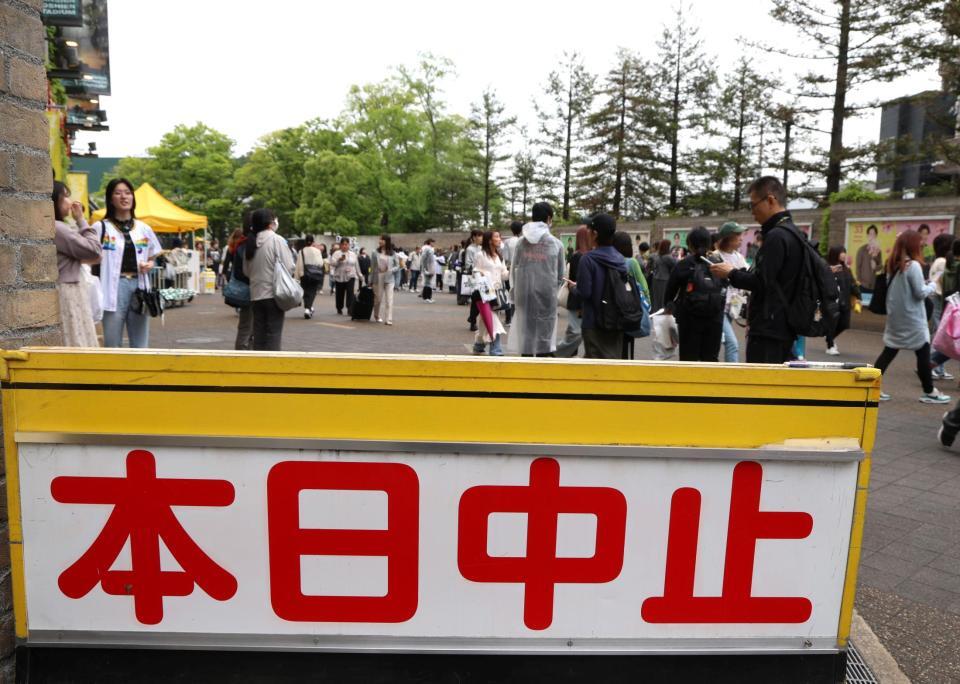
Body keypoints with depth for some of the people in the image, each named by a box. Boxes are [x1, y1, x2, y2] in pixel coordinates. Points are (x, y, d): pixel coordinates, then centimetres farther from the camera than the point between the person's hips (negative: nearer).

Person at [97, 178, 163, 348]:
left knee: (140, 347, 7)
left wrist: (149, 265, -1)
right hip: (113, 288, -3)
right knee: (113, 346, 1)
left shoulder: (144, 229, 13)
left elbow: (152, 258, 20)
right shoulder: (101, 227, 2)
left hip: (139, 286, 3)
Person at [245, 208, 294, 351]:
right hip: (274, 293, -5)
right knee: (274, 332, 0)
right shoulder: (277, 240, -9)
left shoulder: (251, 243, 8)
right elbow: (289, 266, -13)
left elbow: (246, 270, 13)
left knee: (259, 333, 11)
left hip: (255, 295, 5)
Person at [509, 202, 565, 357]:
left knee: (526, 330, 9)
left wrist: (514, 290, 13)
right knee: (544, 333, 6)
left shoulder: (521, 242, 2)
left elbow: (514, 269, 2)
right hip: (547, 293, -2)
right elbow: (560, 275, 5)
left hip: (524, 293, 2)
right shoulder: (556, 244, -1)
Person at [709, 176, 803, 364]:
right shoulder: (792, 233, 16)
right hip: (784, 326, 10)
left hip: (769, 329, -10)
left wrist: (731, 273, -7)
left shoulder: (776, 236, -16)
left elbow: (761, 282, -20)